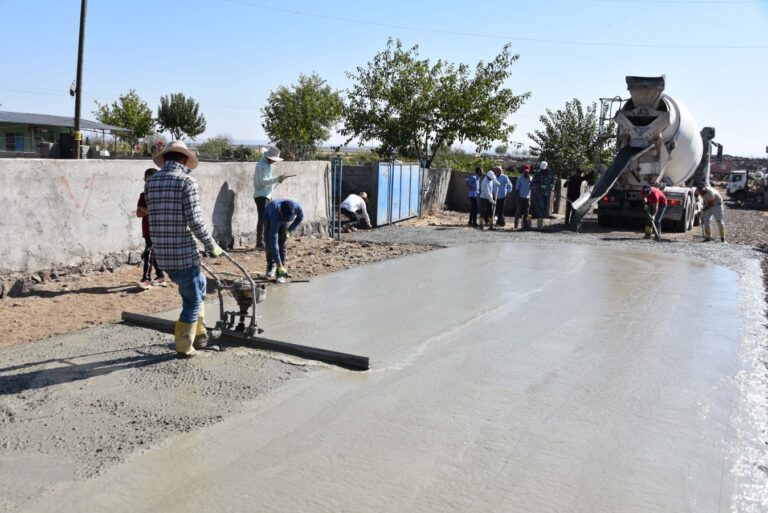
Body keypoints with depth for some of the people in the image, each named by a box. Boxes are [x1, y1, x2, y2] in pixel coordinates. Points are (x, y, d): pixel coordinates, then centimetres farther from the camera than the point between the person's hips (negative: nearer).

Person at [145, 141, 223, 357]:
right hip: (184, 253, -7)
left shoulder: (151, 182, 9)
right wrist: (212, 246, -3)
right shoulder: (187, 181, -11)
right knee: (192, 299, 12)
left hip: (162, 254, 7)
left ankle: (199, 335, 33)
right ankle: (184, 346, 19)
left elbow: (156, 217, 15)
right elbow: (194, 221, -17)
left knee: (198, 286, 27)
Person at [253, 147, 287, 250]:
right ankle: (259, 243, -10)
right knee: (262, 219, -10)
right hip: (261, 195, -10)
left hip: (266, 195, 10)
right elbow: (263, 181, -23)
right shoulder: (262, 165, -14)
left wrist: (277, 180, 10)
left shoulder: (266, 165, 17)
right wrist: (277, 179, -26)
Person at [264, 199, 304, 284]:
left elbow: (300, 217, -11)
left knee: (282, 245, -12)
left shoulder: (297, 207, -39)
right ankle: (271, 266, 17)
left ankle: (281, 274, -9)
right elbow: (273, 241, -47)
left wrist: (290, 230, -21)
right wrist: (279, 265, -50)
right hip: (269, 218, -1)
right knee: (269, 243, -10)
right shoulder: (275, 216, -46)